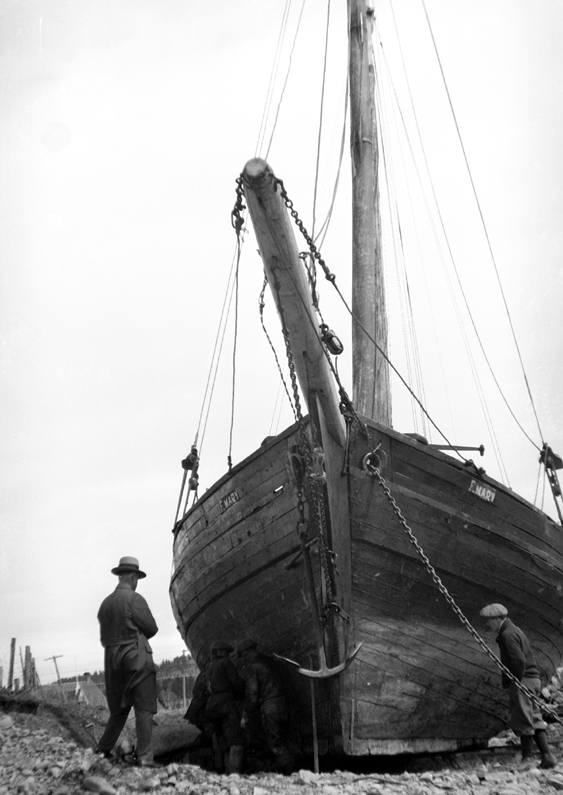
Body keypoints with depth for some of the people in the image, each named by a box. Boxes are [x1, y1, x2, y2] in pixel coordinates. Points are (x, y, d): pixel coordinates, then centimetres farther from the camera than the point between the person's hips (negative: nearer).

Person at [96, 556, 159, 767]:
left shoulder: (105, 603, 9)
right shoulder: (134, 599, -11)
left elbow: (104, 636, 13)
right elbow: (152, 629, -6)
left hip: (113, 661, 7)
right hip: (136, 658, -7)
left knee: (119, 710, 20)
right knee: (144, 710, -1)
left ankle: (102, 751, 22)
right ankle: (144, 757, -5)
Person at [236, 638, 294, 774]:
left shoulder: (251, 667, -8)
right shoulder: (269, 661, 16)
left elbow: (251, 694, -11)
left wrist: (246, 716, -2)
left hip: (268, 708, -8)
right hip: (283, 705, 8)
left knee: (276, 745, -1)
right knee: (281, 742, 14)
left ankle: (288, 770, -4)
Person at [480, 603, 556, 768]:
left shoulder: (508, 635, -14)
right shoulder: (514, 631, 17)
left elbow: (519, 660, -24)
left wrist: (513, 681, -15)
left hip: (522, 681, -10)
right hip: (533, 680, 10)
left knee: (523, 722, -2)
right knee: (535, 720, 11)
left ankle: (527, 759, 4)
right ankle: (547, 756, 8)